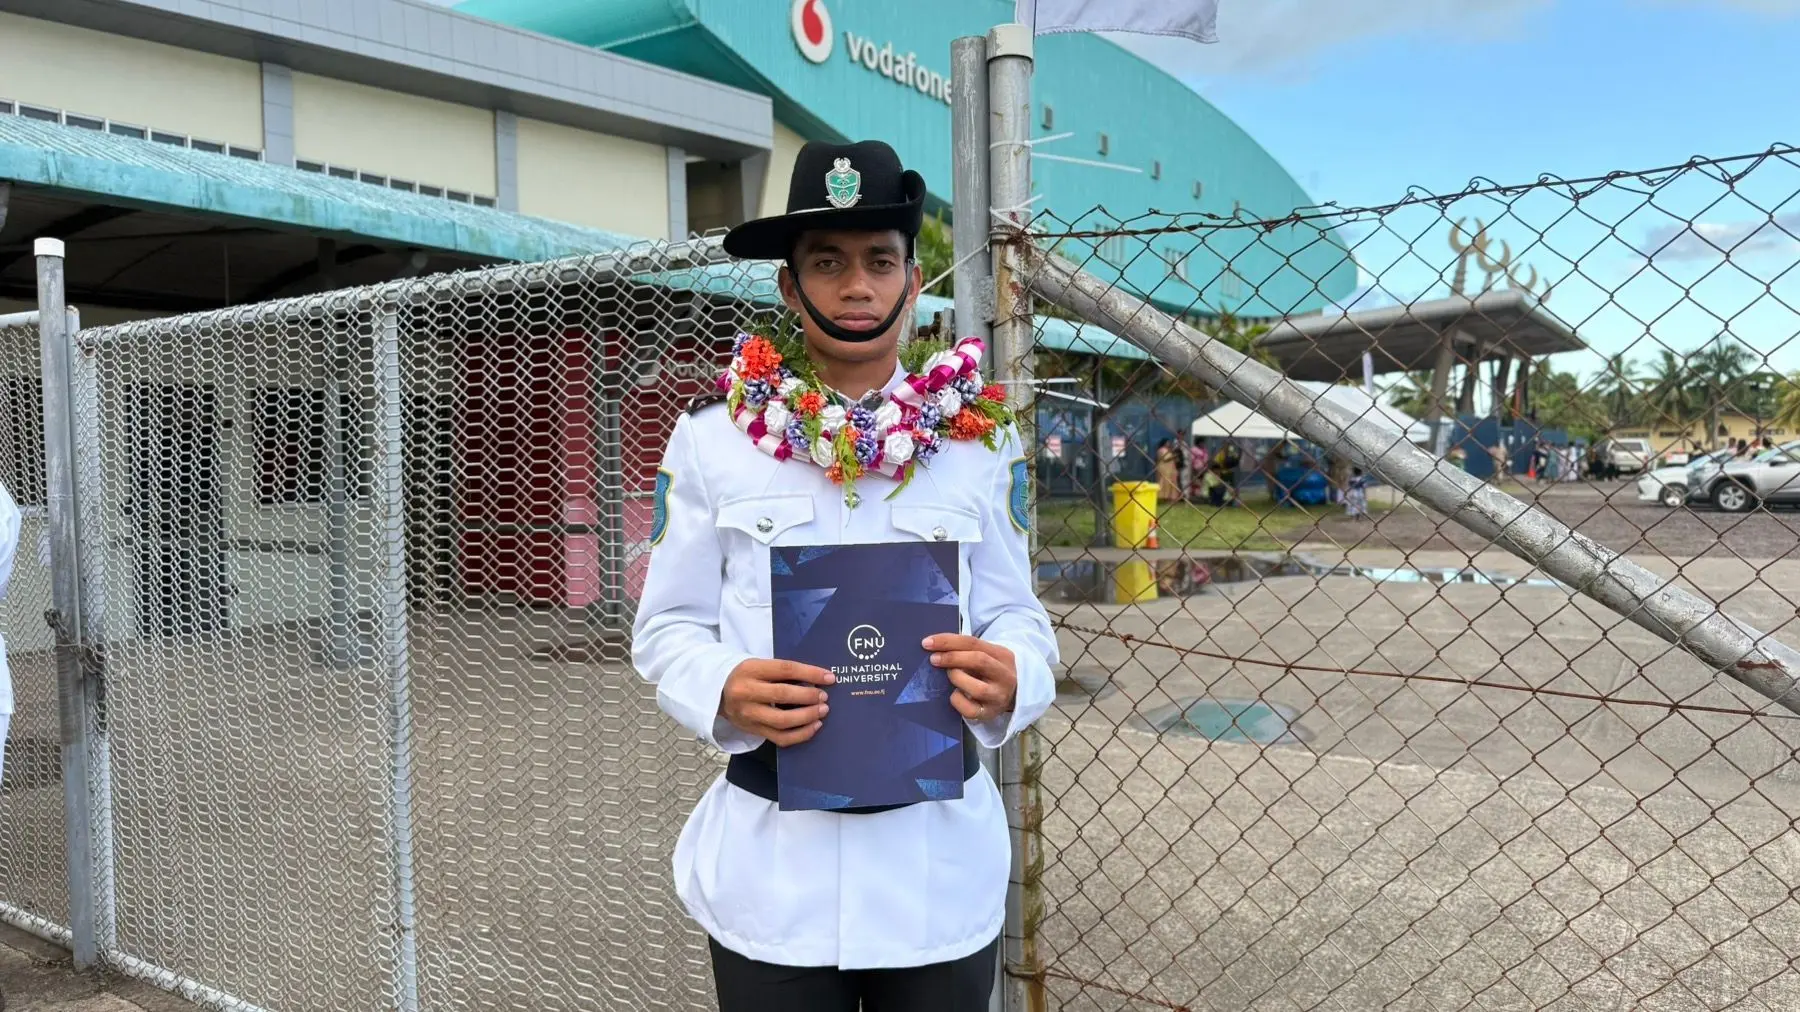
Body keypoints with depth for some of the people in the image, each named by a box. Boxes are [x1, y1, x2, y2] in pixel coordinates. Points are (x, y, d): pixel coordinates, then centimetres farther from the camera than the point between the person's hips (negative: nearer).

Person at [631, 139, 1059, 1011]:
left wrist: (1009, 677, -18)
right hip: (771, 864, -1)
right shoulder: (712, 438, -4)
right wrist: (726, 691, -20)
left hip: (939, 862, 1)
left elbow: (1016, 614, 4)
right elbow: (667, 625, 1)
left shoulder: (979, 442, 0)